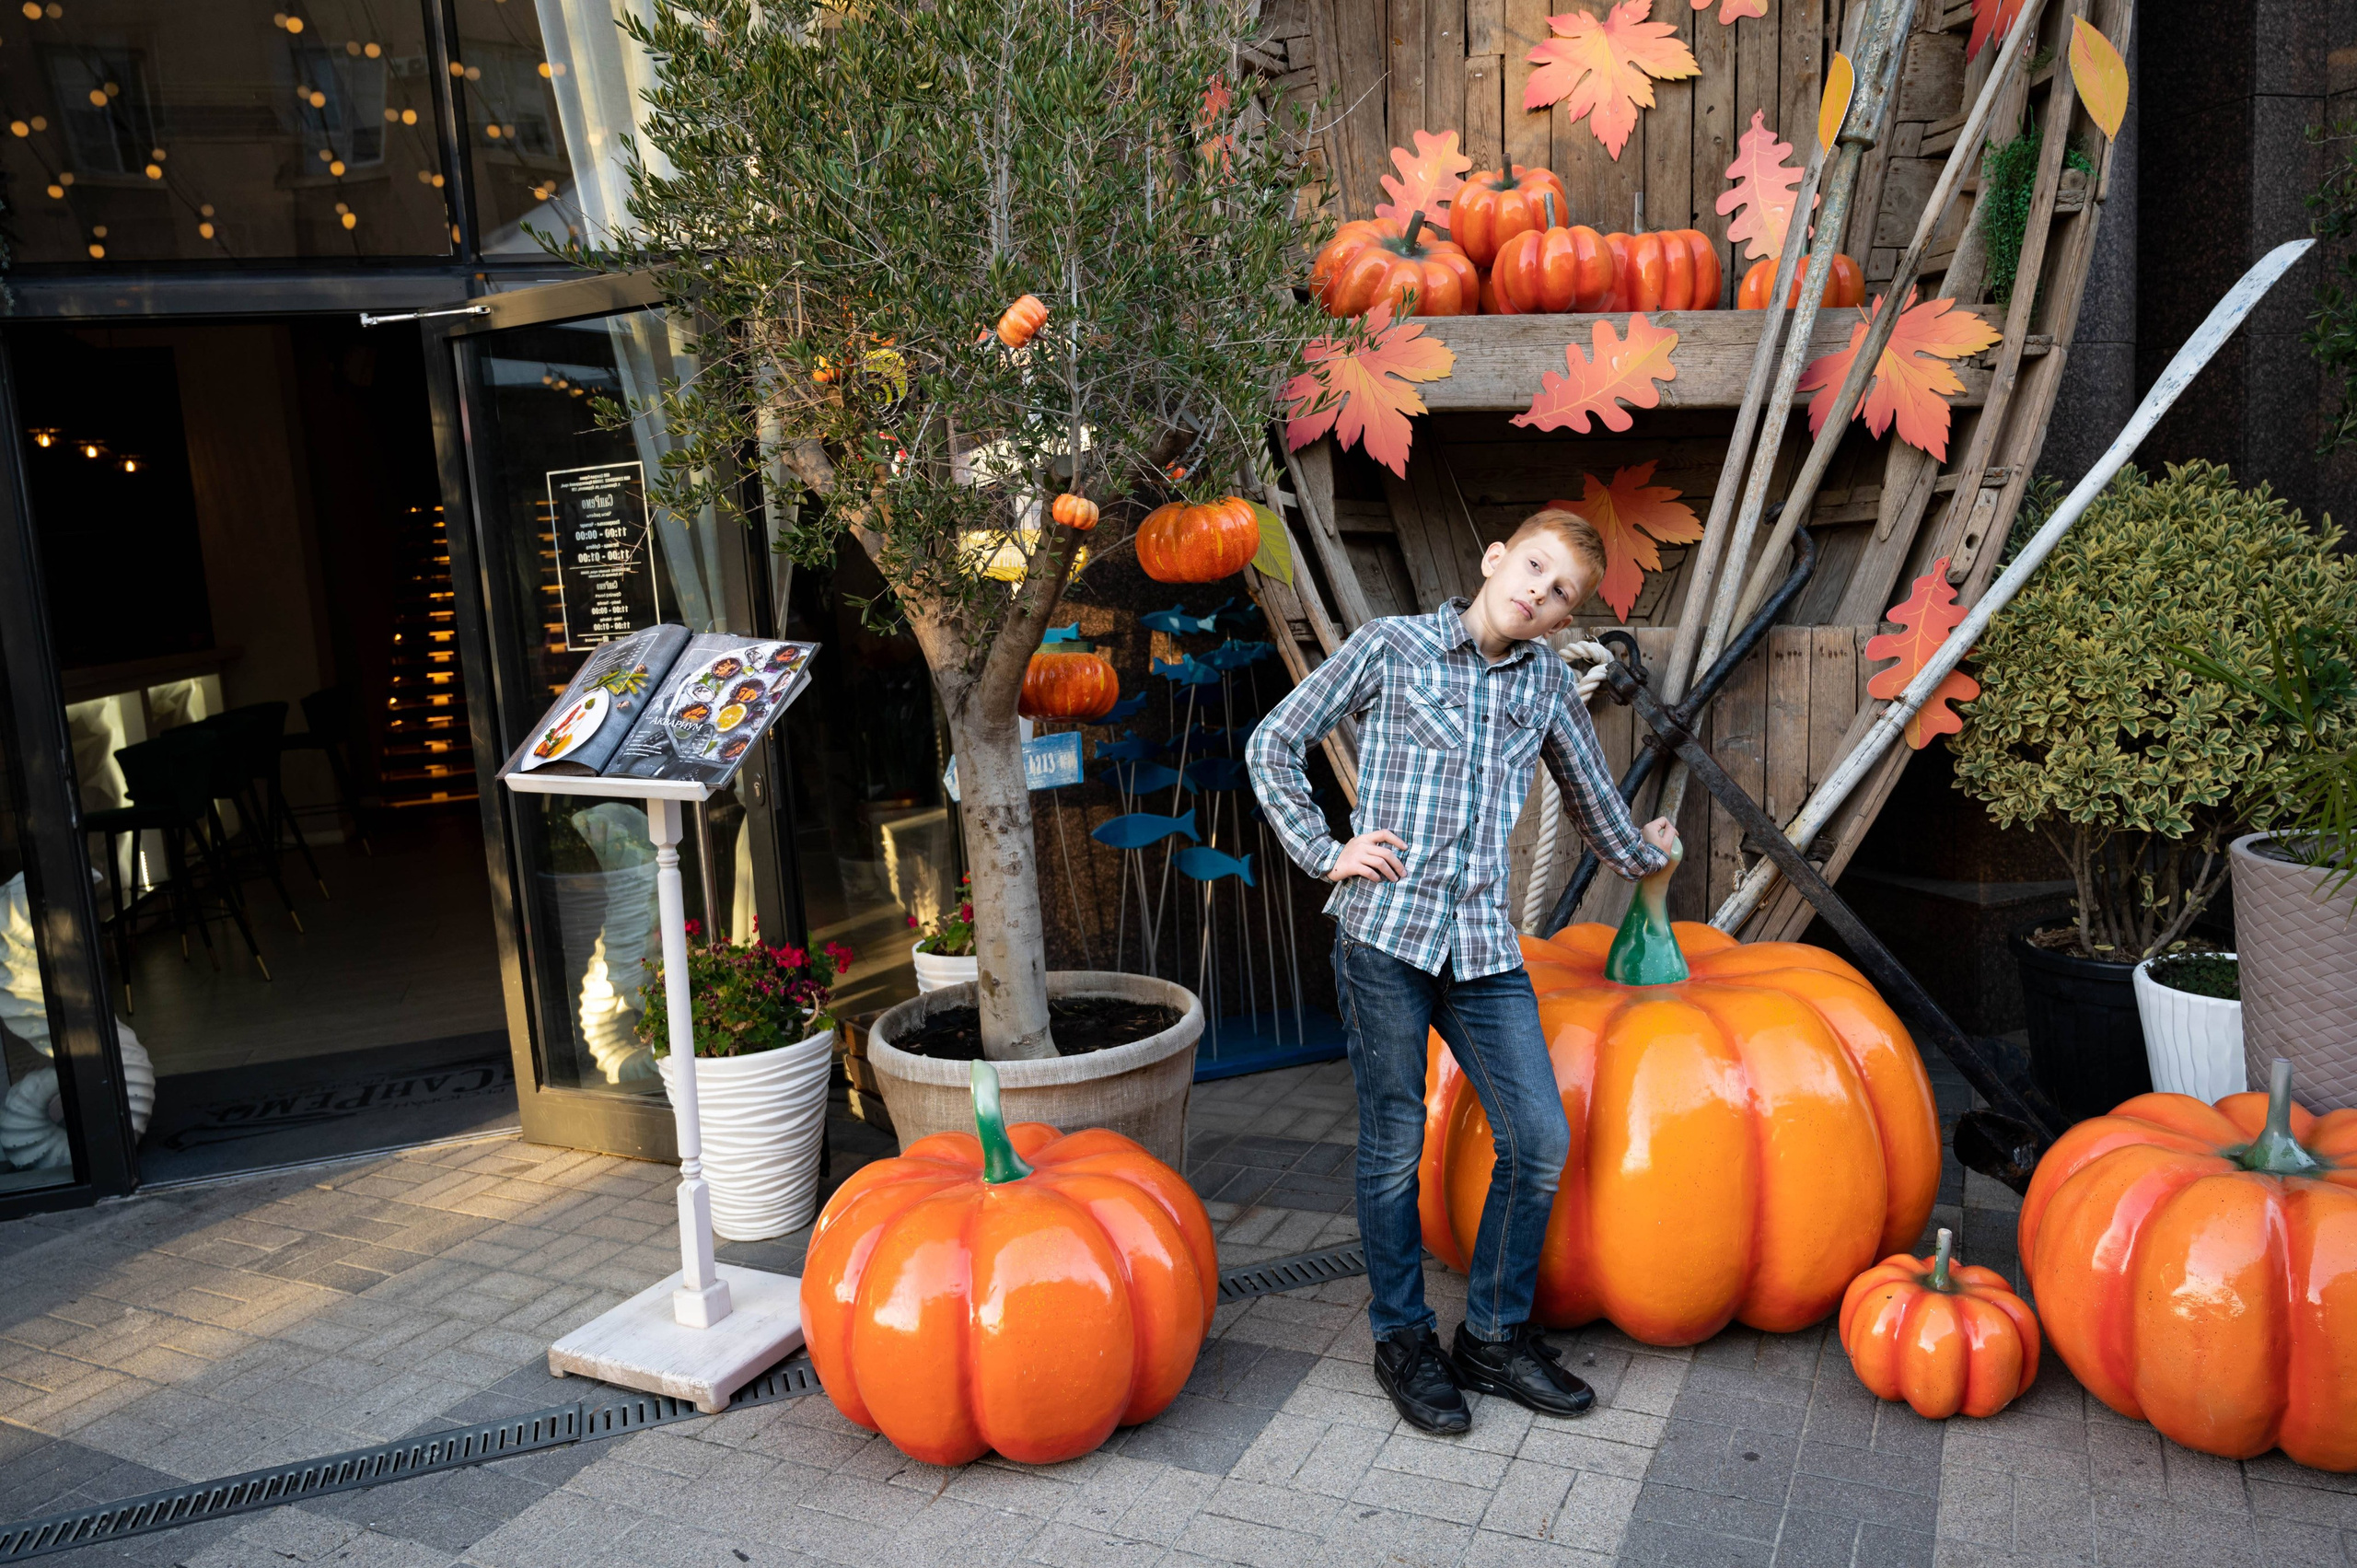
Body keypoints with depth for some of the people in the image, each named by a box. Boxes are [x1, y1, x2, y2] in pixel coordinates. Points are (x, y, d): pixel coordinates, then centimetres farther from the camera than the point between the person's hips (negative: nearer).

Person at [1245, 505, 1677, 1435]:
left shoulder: (1547, 680, 13)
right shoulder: (1390, 647, 2)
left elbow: (1588, 790, 30)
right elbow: (1272, 744, 6)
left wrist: (1642, 852, 42)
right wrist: (1324, 853, 0)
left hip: (1484, 947, 4)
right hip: (1385, 931, -4)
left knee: (1540, 1141, 1)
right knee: (1394, 1148, 4)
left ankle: (1494, 1337, 20)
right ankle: (1403, 1340, 22)